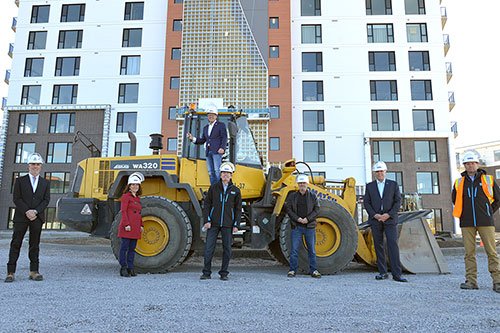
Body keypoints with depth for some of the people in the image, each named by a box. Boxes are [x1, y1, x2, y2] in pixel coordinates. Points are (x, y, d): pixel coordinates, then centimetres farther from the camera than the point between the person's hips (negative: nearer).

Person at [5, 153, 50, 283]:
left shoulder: (45, 183, 12)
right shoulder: (20, 181, 8)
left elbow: (46, 200, 3)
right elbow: (17, 199, -1)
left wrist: (35, 211, -12)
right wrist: (27, 212, -14)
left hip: (37, 218, 1)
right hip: (21, 217, -1)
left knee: (35, 245, 4)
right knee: (16, 244, 0)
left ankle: (33, 272, 8)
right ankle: (11, 272, 4)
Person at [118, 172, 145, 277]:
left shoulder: (137, 198, 19)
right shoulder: (126, 196, -4)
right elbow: (123, 211, -11)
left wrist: (141, 225, 15)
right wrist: (126, 224, -19)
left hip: (136, 228, 8)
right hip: (127, 227, -8)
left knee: (132, 249, 9)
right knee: (124, 248, -2)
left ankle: (130, 269, 15)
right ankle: (123, 269, 4)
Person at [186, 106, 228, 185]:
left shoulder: (221, 125, 8)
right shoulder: (206, 128, 24)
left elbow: (224, 138, -2)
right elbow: (202, 140, 21)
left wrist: (222, 148, -17)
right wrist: (192, 138, 6)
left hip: (217, 151, -5)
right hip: (208, 152, 5)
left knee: (217, 171, -13)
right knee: (211, 172, 1)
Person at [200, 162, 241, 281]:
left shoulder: (235, 191, 5)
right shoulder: (213, 188, 4)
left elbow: (238, 209, 6)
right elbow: (207, 204, 3)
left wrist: (236, 225, -1)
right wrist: (207, 220, -6)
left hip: (227, 224, 1)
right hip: (213, 223, 0)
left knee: (226, 249, 5)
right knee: (209, 247, -2)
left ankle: (224, 273, 16)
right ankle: (206, 272, 10)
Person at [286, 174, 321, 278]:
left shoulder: (313, 196, 6)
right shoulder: (292, 196, 6)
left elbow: (317, 209, 1)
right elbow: (288, 209, 2)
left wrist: (308, 219, -12)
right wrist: (297, 218, -12)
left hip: (309, 227, 0)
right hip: (296, 227, 0)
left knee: (311, 249, 5)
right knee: (294, 249, 0)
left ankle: (313, 270, 14)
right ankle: (292, 270, 9)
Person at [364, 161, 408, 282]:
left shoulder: (393, 184, 7)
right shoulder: (369, 186, 9)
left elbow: (398, 201, 1)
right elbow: (366, 202, 5)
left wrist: (388, 215, -11)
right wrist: (375, 215, -10)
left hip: (390, 219, -2)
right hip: (375, 220, 2)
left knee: (393, 245, -8)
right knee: (378, 246, 4)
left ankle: (396, 274, -6)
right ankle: (383, 272, 13)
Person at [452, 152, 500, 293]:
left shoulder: (488, 180, 6)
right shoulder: (459, 183, 9)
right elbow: (455, 200, 23)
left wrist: (488, 213, 13)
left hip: (485, 222, -1)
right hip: (467, 223, 1)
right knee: (469, 252, 2)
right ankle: (471, 281, 6)